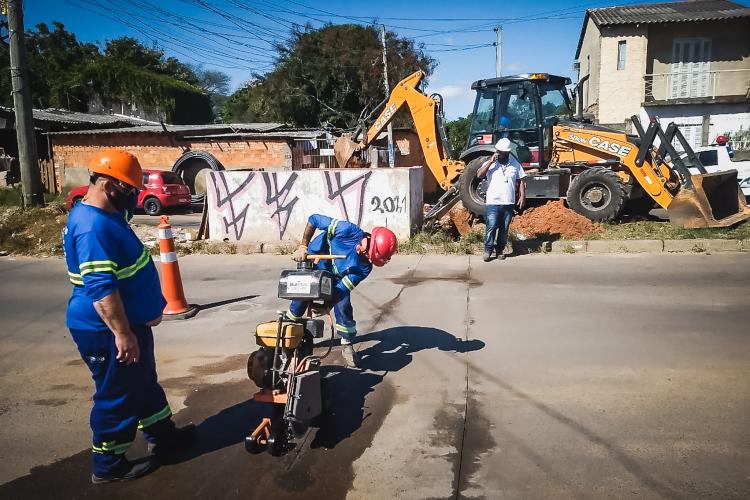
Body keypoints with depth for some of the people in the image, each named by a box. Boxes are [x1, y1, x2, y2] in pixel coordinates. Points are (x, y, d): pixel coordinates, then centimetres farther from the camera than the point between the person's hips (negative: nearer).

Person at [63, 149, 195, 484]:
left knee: (144, 383, 23)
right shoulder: (93, 227, -26)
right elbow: (101, 288, -31)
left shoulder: (108, 215, 9)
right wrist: (122, 334, -30)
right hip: (108, 331, -10)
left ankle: (163, 435, 40)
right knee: (117, 396, 5)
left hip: (130, 321, 10)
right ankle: (108, 465, 23)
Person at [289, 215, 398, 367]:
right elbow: (314, 219, -28)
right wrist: (302, 247, -29)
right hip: (312, 262, -1)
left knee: (343, 307, -13)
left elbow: (342, 288, -24)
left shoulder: (365, 268, -25)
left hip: (335, 277, 2)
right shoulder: (350, 231, -36)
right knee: (300, 299, 2)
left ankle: (347, 346, 5)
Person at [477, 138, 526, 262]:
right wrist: (491, 162, -19)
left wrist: (522, 196, -1)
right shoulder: (490, 163, 0)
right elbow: (479, 175, -16)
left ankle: (500, 250, 21)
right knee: (491, 227, -7)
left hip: (509, 203, 2)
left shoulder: (515, 164, 6)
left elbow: (520, 181, 9)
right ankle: (488, 250, 6)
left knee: (504, 229, 9)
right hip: (492, 203, -2)